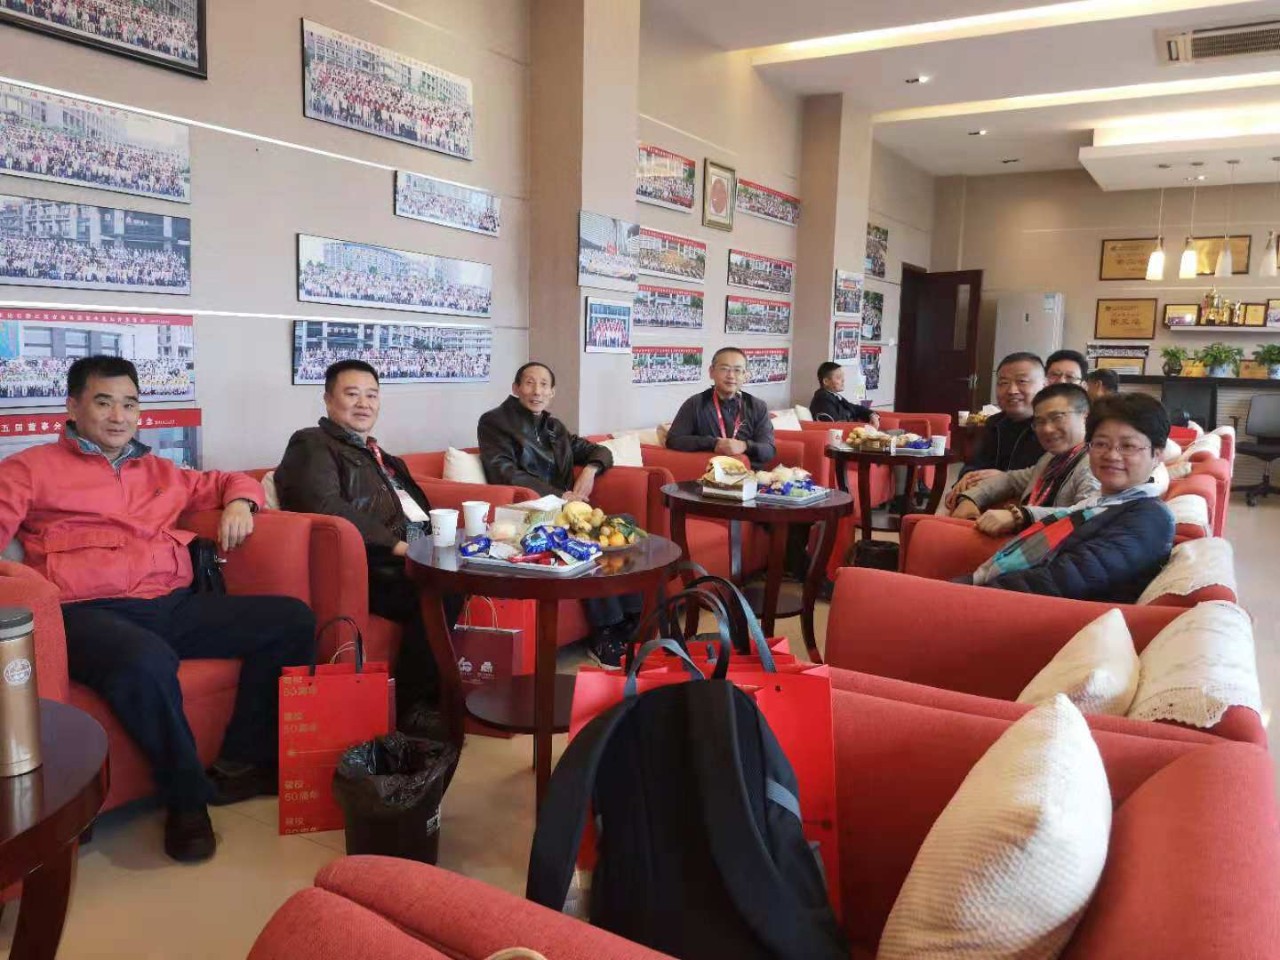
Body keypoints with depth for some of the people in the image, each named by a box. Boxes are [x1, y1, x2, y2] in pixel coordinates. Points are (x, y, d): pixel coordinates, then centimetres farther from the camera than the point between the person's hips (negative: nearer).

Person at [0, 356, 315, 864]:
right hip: (90, 613, -5)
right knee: (145, 662, -41)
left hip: (175, 607, 6)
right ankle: (187, 796, -15)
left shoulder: (160, 472, 26)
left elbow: (228, 481, 37)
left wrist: (238, 503, 13)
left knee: (293, 619, -11)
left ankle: (241, 764, -4)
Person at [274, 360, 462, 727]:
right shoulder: (312, 445, 5)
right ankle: (411, 706, -16)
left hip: (419, 559, 8)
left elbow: (420, 510, 23)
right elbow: (325, 504, -14)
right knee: (441, 593, -30)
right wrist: (395, 544, -19)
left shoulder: (383, 458, 31)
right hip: (367, 570, -8)